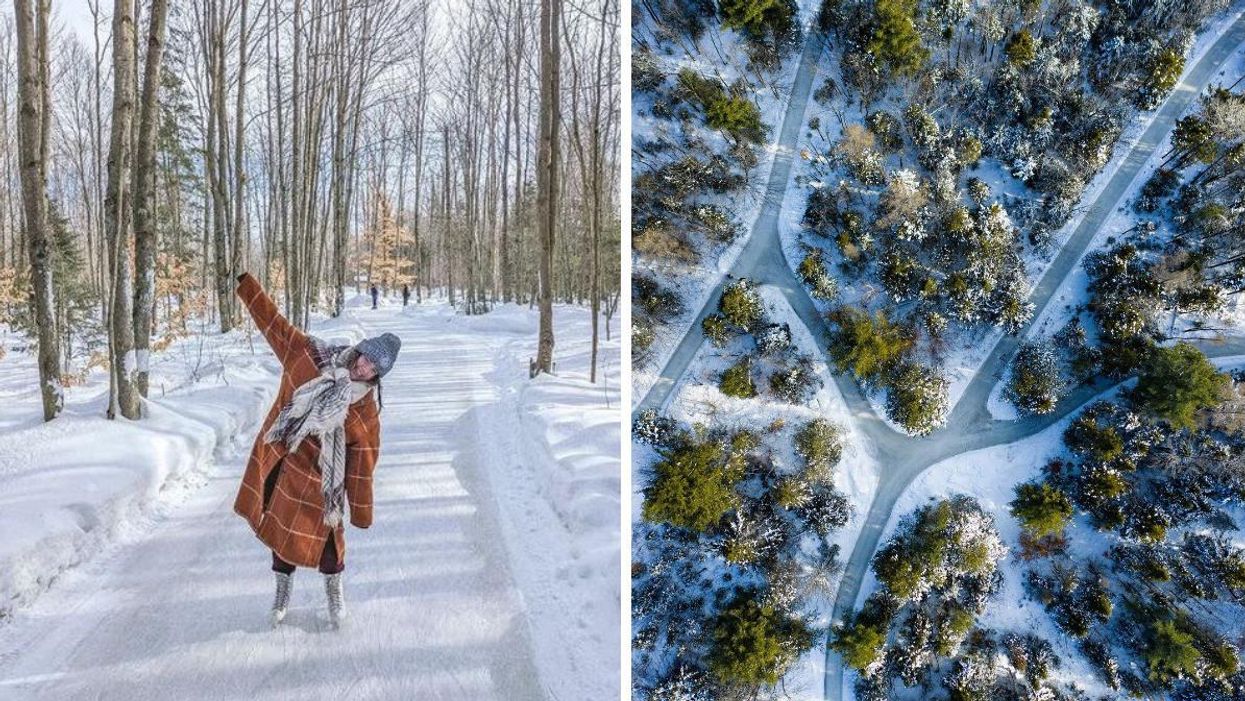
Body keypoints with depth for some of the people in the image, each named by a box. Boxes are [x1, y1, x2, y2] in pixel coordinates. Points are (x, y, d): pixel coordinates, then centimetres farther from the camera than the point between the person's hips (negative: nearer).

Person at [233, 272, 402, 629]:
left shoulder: (366, 408, -13)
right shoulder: (311, 355, -8)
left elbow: (362, 462, -10)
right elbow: (274, 323, -4)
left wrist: (361, 511, -7)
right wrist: (246, 285, -8)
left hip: (317, 479, -3)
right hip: (278, 464, 3)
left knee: (323, 534, 6)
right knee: (280, 531, 16)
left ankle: (334, 595, 31)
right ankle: (282, 593, 38)